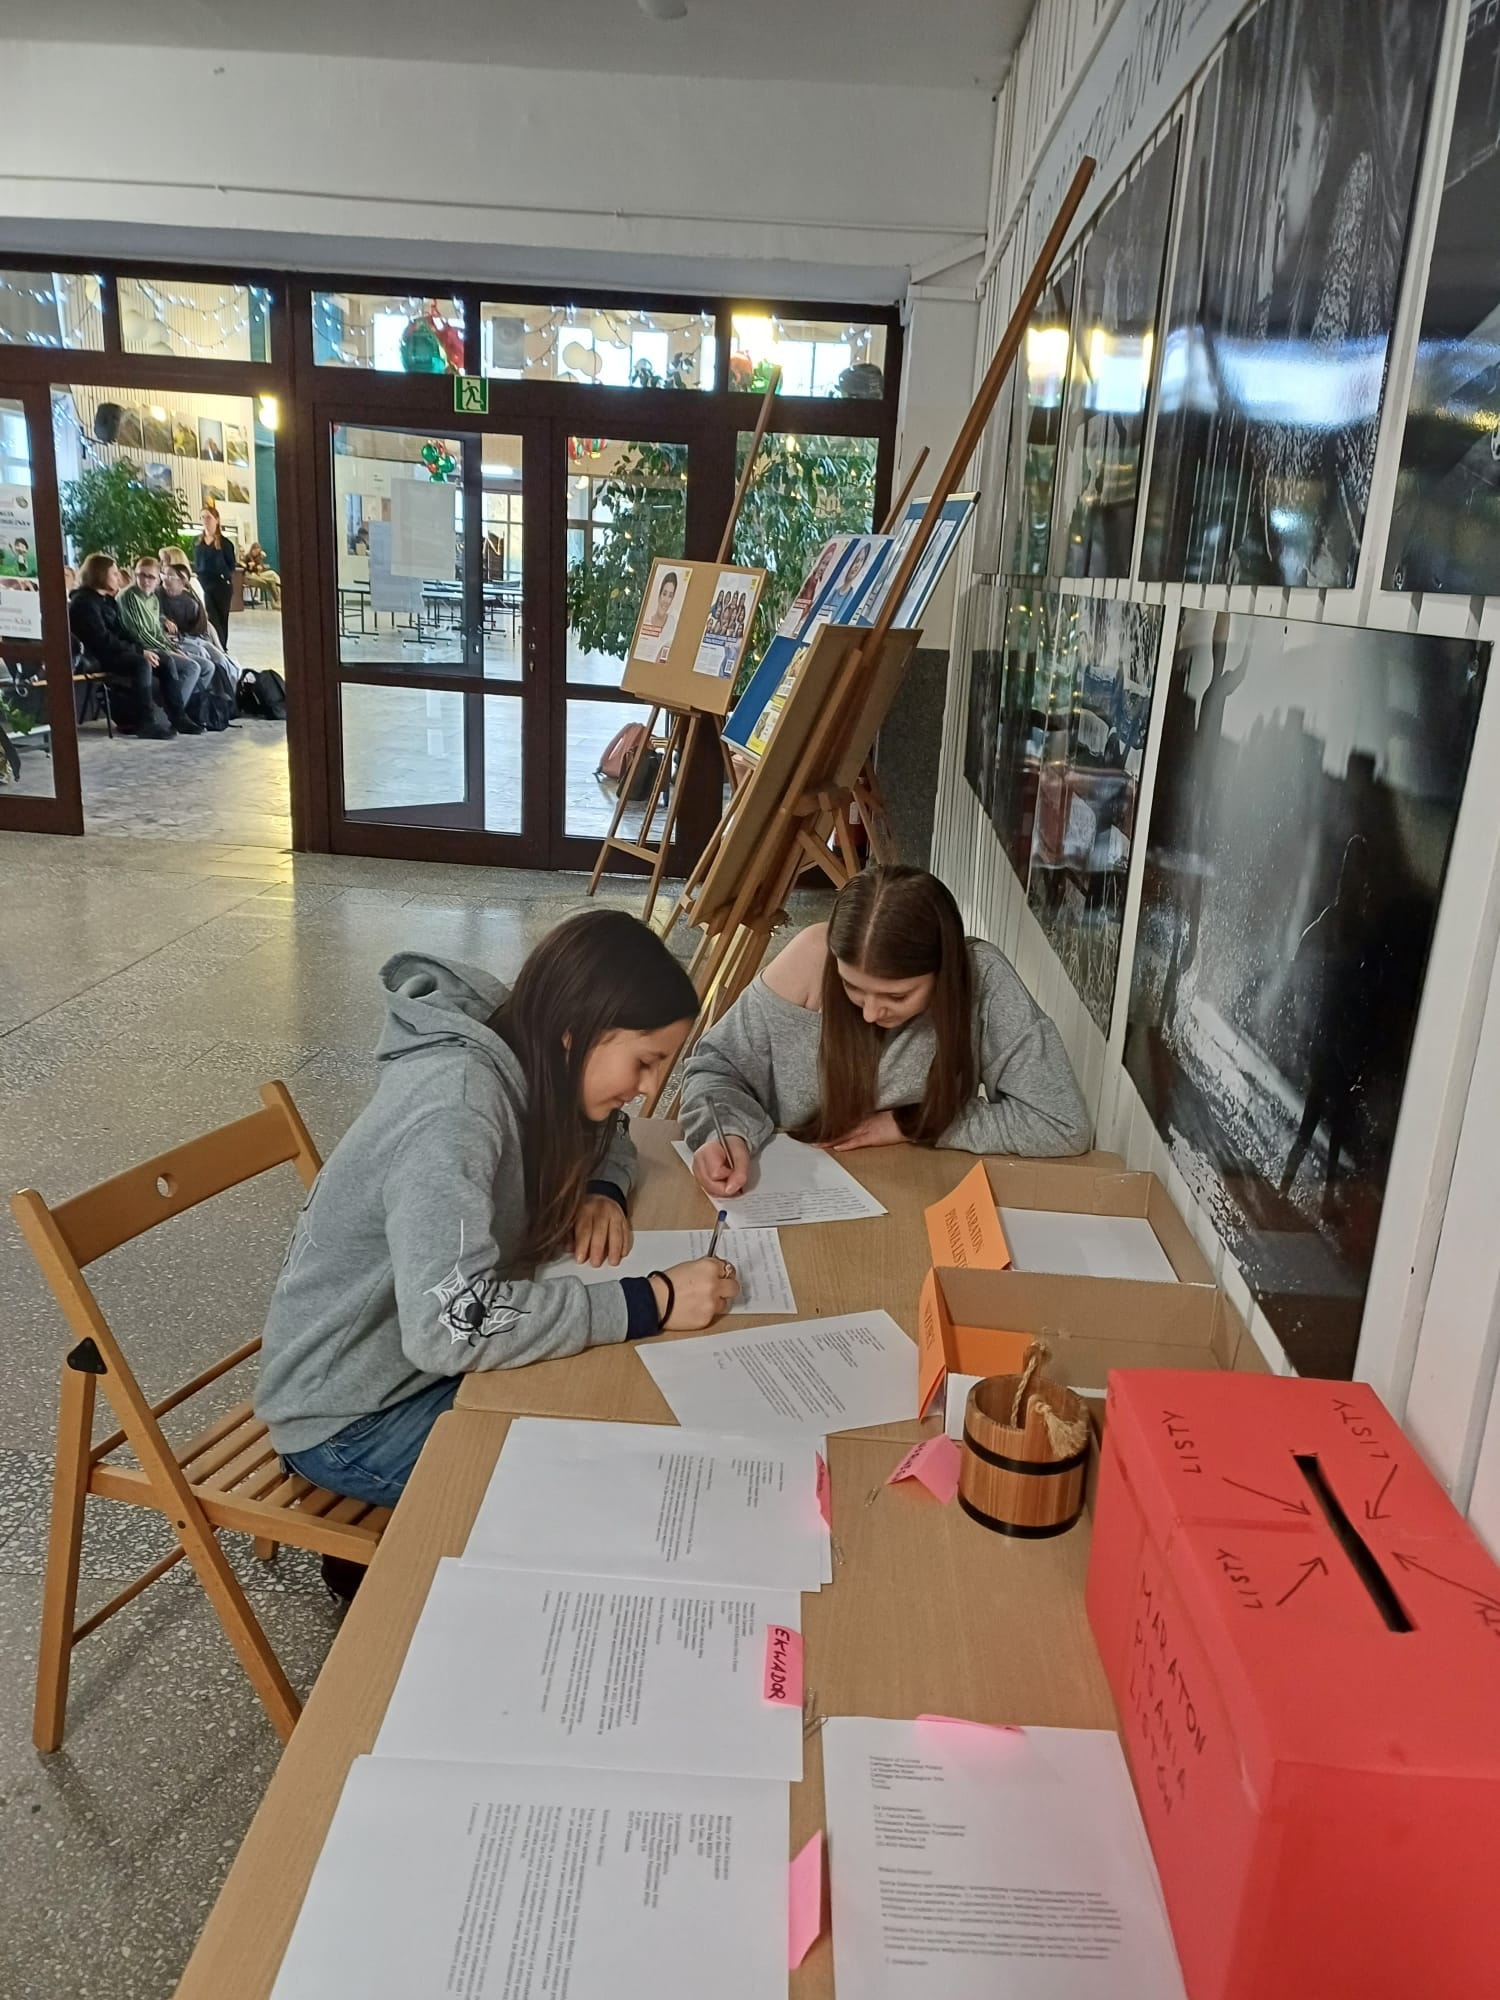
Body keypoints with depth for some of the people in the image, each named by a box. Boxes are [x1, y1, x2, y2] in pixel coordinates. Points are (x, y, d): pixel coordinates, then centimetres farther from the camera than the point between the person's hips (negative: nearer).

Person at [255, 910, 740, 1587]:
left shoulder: (520, 1061, -6)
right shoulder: (455, 1105, -31)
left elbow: (605, 1134, 15)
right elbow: (450, 1325, -39)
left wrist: (601, 1192, -8)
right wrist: (650, 1301, -33)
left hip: (427, 1357, 8)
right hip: (355, 1419, -8)